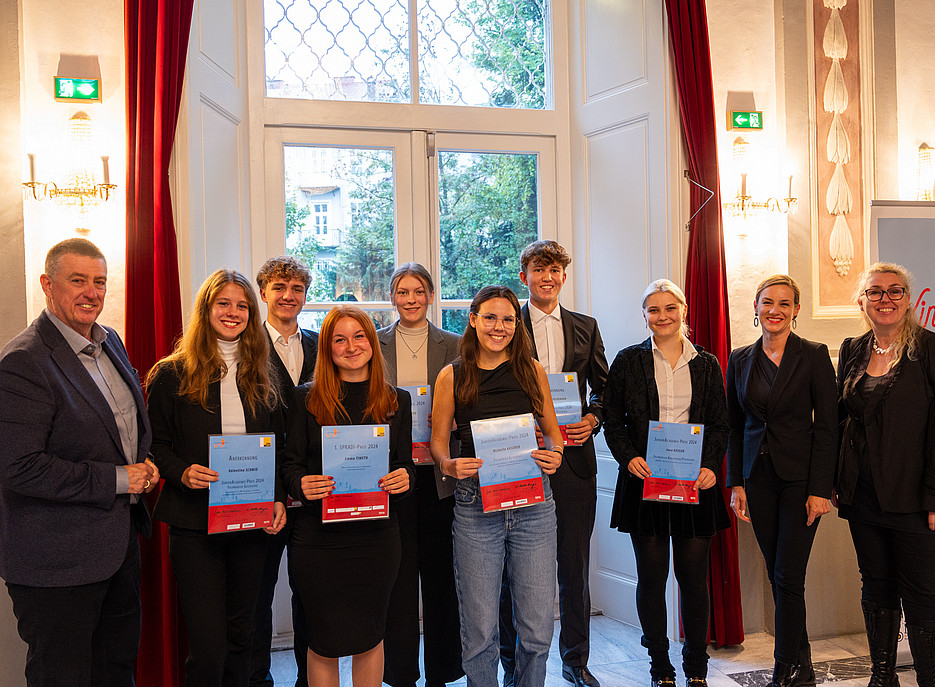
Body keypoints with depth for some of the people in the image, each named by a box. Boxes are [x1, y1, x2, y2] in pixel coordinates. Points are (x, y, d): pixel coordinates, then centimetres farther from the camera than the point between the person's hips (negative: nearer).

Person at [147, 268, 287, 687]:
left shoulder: (262, 377, 11)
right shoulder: (172, 374, -1)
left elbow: (277, 446, 13)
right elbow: (156, 444, 1)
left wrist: (279, 499, 0)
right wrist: (183, 473, -18)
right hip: (194, 523, -4)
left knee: (240, 636, 14)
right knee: (208, 648, -7)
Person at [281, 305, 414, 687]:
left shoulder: (397, 401, 7)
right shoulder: (307, 399, 2)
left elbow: (404, 464, 10)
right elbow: (291, 462, 2)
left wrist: (402, 480, -12)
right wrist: (301, 485, -18)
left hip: (376, 536, 2)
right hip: (318, 537, -1)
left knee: (370, 635, 12)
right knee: (324, 641, 6)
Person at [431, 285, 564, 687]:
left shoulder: (532, 371, 8)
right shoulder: (451, 377, 4)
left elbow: (552, 431, 15)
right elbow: (437, 441, 7)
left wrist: (554, 456, -6)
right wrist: (449, 465, -14)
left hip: (533, 505, 1)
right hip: (476, 507, -1)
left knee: (537, 627, 4)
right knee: (479, 631, 3)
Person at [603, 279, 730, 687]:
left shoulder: (706, 364, 9)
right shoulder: (629, 361, 4)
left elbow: (720, 424, 8)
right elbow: (612, 421, 4)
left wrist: (710, 466, -8)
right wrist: (628, 457, -12)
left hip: (694, 483, 1)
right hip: (644, 481, -1)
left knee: (694, 577, 5)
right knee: (651, 577, 4)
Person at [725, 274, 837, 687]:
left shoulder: (814, 356, -5)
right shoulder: (740, 360, 7)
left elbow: (826, 426, -7)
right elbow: (734, 426, 10)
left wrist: (819, 489, -12)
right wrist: (736, 484, 3)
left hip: (799, 478, -4)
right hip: (757, 477, 4)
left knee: (788, 576, -5)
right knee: (776, 573, 10)